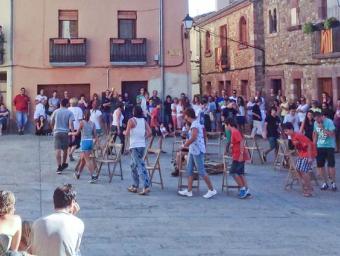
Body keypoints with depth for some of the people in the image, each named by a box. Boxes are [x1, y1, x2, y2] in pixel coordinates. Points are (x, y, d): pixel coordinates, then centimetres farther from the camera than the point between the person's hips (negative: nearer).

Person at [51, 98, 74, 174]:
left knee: (58, 149, -4)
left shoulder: (56, 112, 4)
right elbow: (71, 124, -13)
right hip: (65, 132, 0)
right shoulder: (69, 113, -3)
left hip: (57, 132, 1)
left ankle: (59, 167, -12)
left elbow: (51, 123, 10)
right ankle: (63, 164, 32)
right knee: (65, 149, 17)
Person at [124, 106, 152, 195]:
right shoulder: (144, 121, 8)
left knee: (140, 166, -9)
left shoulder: (131, 120, -8)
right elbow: (149, 132, 1)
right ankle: (135, 186, 23)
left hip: (135, 146, -6)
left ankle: (146, 186, -17)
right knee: (134, 165, 19)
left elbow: (127, 133, -10)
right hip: (142, 145, 6)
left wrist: (124, 132, 12)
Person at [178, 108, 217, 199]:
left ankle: (211, 190, 3)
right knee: (189, 170, 11)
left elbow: (193, 138, -27)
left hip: (197, 150, -10)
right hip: (193, 150, 10)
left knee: (201, 171, -5)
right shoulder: (195, 123, 14)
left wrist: (185, 145, -16)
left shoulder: (195, 124, -17)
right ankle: (189, 191, 16)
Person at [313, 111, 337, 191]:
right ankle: (325, 182, 15)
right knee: (320, 165, 3)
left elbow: (332, 134, -19)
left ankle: (333, 183, 6)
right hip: (319, 147, 5)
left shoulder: (329, 122, -12)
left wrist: (322, 128, -23)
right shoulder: (315, 123, 6)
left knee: (331, 165, -6)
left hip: (329, 146, -5)